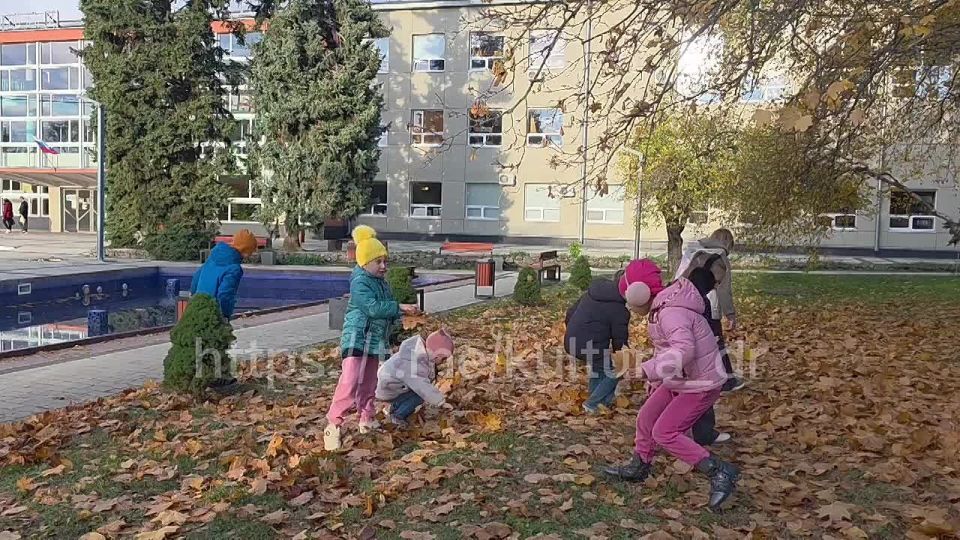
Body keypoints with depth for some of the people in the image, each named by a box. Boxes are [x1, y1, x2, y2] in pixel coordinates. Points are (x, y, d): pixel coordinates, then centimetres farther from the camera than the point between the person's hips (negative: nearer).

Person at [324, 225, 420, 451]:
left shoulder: (382, 283, 12)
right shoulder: (360, 282, -15)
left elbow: (388, 307, 22)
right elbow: (373, 308, -26)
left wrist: (400, 314, 5)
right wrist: (399, 307, -25)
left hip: (376, 341, 9)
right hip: (357, 339, -9)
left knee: (369, 384, 18)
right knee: (350, 382, -17)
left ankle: (367, 420, 31)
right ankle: (333, 425, -13)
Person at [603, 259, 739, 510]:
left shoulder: (671, 313, -28)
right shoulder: (663, 308, 4)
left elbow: (684, 350, -43)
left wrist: (648, 370, -40)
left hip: (699, 385, -10)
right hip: (679, 381, 10)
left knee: (664, 433, -10)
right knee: (646, 418, 15)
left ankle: (720, 472, -4)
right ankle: (638, 467, 35)